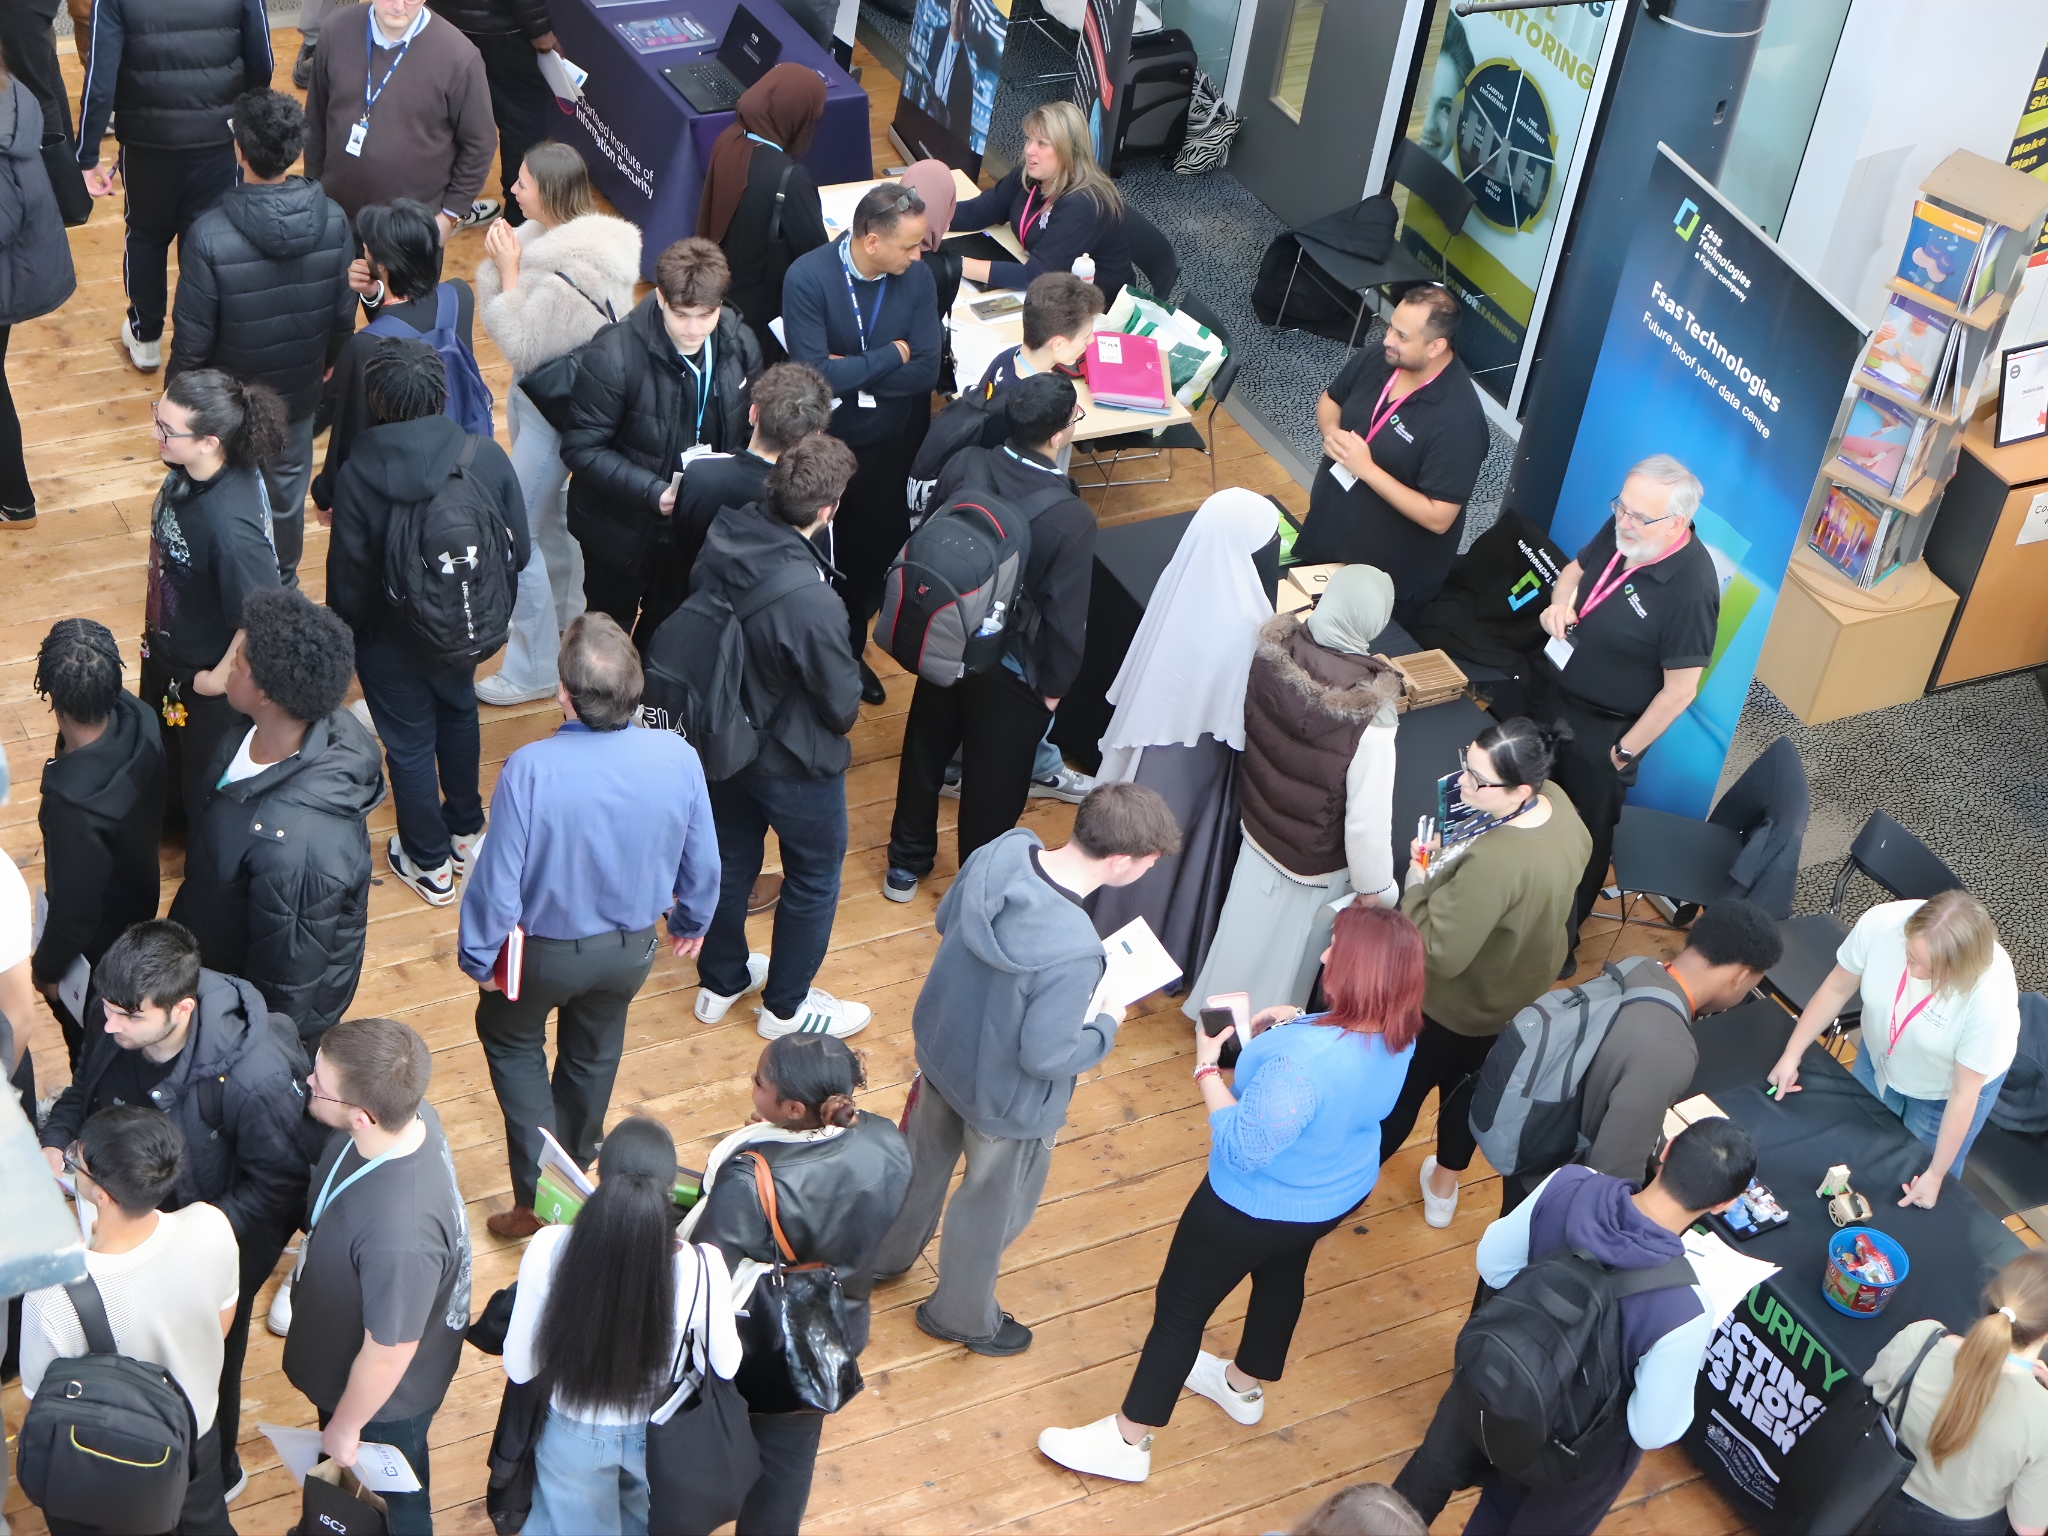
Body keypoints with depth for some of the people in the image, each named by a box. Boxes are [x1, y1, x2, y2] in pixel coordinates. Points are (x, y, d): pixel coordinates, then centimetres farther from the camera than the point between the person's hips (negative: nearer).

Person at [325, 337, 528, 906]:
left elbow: (348, 581, -18)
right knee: (459, 715, 31)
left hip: (393, 641, -3)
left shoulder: (358, 476, -27)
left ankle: (429, 863, 37)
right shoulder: (487, 458, -21)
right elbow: (519, 551, -10)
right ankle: (465, 833, 49)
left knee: (409, 746, 18)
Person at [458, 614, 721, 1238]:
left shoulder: (531, 769, -34)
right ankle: (575, 1166, 53)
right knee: (593, 1052, 29)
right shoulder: (679, 758, -24)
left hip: (545, 950, -3)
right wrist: (692, 922, 14)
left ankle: (537, 1193, 22)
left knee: (510, 1036, 26)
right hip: (632, 949, 3)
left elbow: (498, 877, -24)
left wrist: (478, 955, -5)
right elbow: (702, 862, -8)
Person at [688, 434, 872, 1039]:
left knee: (730, 859, 26)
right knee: (813, 878, 19)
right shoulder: (811, 602, -38)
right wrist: (842, 718, 0)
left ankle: (721, 981, 47)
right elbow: (842, 704, -23)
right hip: (794, 762, -6)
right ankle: (785, 1006, 37)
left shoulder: (723, 537, -18)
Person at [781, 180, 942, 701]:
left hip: (892, 446, 3)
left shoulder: (917, 276, -13)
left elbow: (927, 370, -15)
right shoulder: (808, 277, -23)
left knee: (875, 553, 17)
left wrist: (850, 372, -22)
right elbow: (815, 374, -29)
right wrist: (891, 355, -20)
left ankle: (851, 647, 42)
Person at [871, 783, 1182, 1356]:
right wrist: (1106, 1026, -12)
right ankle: (960, 1314, 49)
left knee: (925, 1158, 33)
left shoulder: (1001, 853, -21)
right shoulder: (1075, 955, -41)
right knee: (992, 1205, 23)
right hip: (1006, 1100, -6)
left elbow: (946, 920, -2)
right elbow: (1044, 1056, -29)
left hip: (940, 1044, 6)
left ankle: (884, 1254, 59)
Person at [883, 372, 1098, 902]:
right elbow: (1065, 617, -21)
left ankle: (905, 866, 44)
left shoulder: (964, 465, -16)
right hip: (1011, 672, -4)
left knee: (925, 754, 25)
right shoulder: (1072, 519, -29)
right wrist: (1053, 685, -4)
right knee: (993, 783, 17)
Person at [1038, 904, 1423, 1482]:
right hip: (1342, 1191, 8)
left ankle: (1127, 1442, 30)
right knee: (1282, 1276, 33)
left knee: (1180, 1305, 12)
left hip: (1260, 1208, -8)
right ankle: (1245, 1386, 59)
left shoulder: (1307, 1063, -43)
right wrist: (1288, 1029, -9)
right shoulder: (1397, 1033, -17)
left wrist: (1207, 1067, -22)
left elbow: (1242, 1146, -31)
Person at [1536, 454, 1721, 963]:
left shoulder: (1691, 590, -32)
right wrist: (1560, 600, -12)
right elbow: (1574, 569, 10)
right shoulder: (1622, 531, -11)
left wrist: (1625, 753, -16)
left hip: (1599, 731, -7)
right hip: (1550, 692, 7)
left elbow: (1679, 691, -24)